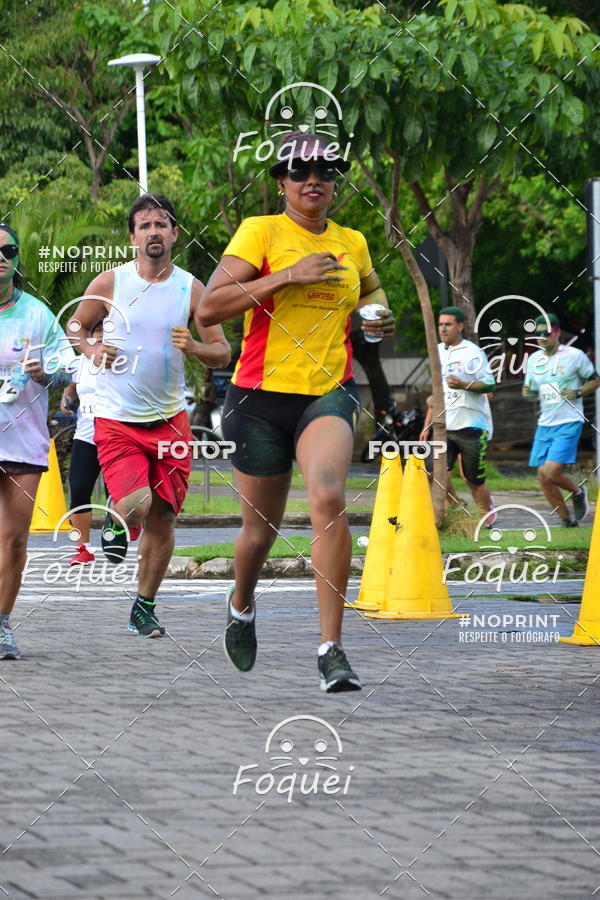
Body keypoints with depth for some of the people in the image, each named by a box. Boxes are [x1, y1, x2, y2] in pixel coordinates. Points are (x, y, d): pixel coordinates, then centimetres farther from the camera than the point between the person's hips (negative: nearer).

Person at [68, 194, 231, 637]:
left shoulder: (191, 289, 0)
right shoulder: (109, 283, -4)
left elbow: (223, 353, 3)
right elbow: (75, 327, 10)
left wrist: (193, 347, -19)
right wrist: (92, 351, -12)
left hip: (170, 418, 2)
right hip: (116, 419, -2)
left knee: (163, 518, 5)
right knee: (136, 504, -21)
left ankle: (145, 606, 22)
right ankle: (116, 521, 17)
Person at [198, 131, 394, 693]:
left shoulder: (351, 243, 10)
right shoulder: (261, 231, -3)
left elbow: (371, 290, 33)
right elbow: (208, 309, -14)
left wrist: (378, 317, 9)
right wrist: (288, 275, -19)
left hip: (329, 392, 1)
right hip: (262, 395, -1)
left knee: (327, 497, -26)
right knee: (261, 528, 9)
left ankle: (331, 648, -24)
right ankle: (241, 606, 45)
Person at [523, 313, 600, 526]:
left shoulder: (575, 356, -5)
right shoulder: (534, 359, 10)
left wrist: (578, 392, -12)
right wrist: (528, 393, -2)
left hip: (569, 423, -6)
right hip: (545, 425, 6)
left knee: (551, 472, -19)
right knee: (543, 477, 1)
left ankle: (578, 492, 12)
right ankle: (568, 521, 16)